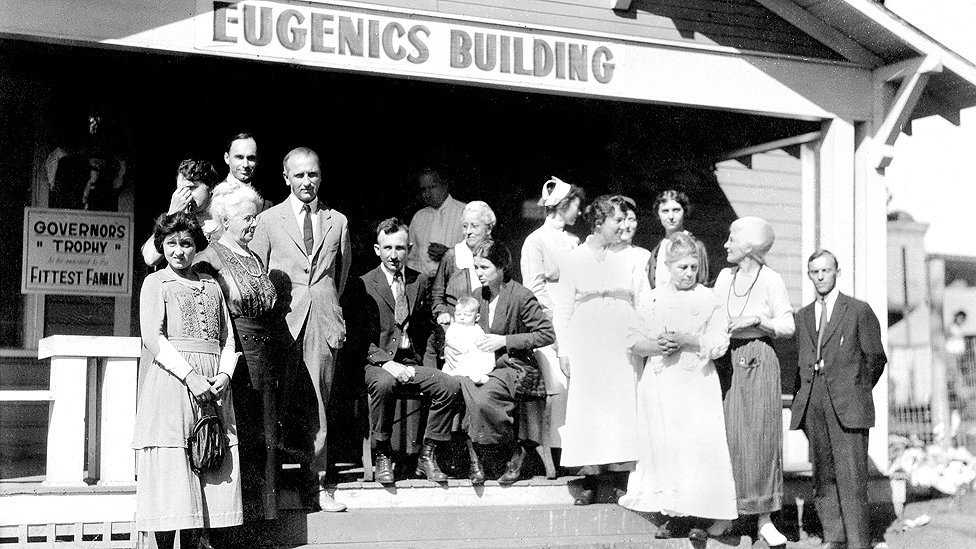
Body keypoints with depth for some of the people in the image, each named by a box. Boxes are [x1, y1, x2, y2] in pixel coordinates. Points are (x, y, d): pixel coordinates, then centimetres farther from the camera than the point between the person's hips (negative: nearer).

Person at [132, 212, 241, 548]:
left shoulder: (211, 286, 19)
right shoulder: (155, 283, 7)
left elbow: (228, 340, 16)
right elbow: (153, 337, -6)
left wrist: (224, 375, -4)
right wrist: (189, 376, -16)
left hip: (213, 383, 4)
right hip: (170, 378, -4)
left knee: (213, 468, 0)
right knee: (169, 469, -7)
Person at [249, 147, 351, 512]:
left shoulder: (338, 222, 13)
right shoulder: (268, 220, 7)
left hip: (323, 321, 2)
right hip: (283, 318, -2)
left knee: (318, 402, 3)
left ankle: (316, 482, 7)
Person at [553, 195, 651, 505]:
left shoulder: (631, 259, 10)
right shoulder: (575, 260, 7)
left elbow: (644, 305, 9)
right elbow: (563, 308, 7)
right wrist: (563, 350, 0)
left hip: (622, 349, 1)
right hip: (586, 347, -1)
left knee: (622, 406, -3)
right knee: (587, 407, -3)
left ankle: (621, 481, 3)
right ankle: (589, 482, 1)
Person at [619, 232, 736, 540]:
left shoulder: (710, 300, 3)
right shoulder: (653, 298, 9)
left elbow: (720, 344, -4)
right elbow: (634, 342, 7)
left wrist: (686, 340, -15)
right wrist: (656, 346, -12)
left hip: (696, 381, -2)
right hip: (659, 383, 2)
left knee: (700, 443, -10)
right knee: (663, 444, 2)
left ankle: (714, 516, -5)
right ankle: (672, 512, 11)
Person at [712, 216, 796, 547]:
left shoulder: (771, 280, -3)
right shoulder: (724, 277, 11)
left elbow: (788, 326, -3)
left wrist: (756, 319, -15)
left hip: (758, 361, -4)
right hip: (725, 361, 4)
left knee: (760, 437, -1)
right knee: (726, 436, 2)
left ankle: (764, 519, 3)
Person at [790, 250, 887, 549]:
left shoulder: (859, 310, 3)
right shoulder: (803, 316, 17)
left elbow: (876, 357, 6)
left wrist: (856, 391, 10)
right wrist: (802, 397, 10)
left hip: (847, 404, -5)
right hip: (813, 405, 5)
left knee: (851, 475, -9)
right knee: (822, 475, 5)